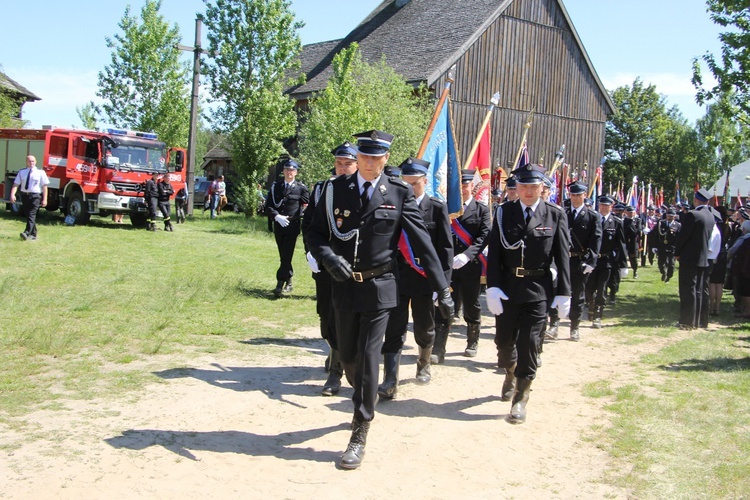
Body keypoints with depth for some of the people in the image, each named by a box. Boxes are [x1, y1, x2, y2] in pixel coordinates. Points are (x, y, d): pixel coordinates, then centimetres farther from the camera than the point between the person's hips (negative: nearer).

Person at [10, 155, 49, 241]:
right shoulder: (22, 172, 8)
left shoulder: (40, 173, 1)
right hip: (24, 195, 4)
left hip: (35, 196, -4)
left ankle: (27, 233, -25)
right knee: (27, 215, 11)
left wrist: (44, 199, -7)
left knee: (31, 215, -16)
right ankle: (33, 234, 22)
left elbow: (44, 186, -1)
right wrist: (12, 195, -14)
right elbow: (16, 184, 2)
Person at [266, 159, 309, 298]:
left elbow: (308, 206, 4)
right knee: (283, 256, 12)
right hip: (279, 226, 4)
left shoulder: (301, 188, 0)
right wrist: (277, 216, -13)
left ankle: (280, 285, -11)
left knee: (286, 256, -9)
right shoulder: (275, 187, 7)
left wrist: (301, 217, -7)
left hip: (293, 226, -4)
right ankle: (288, 282, 25)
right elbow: (268, 206, 3)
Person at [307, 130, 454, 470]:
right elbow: (315, 234, 3)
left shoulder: (400, 193, -4)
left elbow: (423, 243, -5)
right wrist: (330, 259, -18)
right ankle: (365, 401, 44)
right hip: (344, 286, 3)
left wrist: (442, 290, -7)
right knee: (347, 355, 13)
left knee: (369, 357, -4)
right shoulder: (335, 190, 0)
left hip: (379, 287, -2)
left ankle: (360, 435, 6)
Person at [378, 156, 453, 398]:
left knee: (425, 330, 15)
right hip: (397, 278, 1)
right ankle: (390, 382, -4)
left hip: (426, 279, -1)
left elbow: (445, 248, -4)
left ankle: (424, 364, 41)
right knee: (394, 331, -4)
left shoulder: (438, 208, -2)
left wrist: (443, 282, -10)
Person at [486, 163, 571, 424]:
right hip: (507, 287, 2)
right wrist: (492, 287, -10)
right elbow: (494, 253, -1)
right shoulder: (504, 212, 1)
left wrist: (563, 294, -4)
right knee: (504, 340, 12)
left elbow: (563, 256, -1)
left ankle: (520, 398, 8)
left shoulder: (556, 215, -1)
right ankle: (511, 374, 43)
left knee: (529, 344, -3)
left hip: (539, 290, -2)